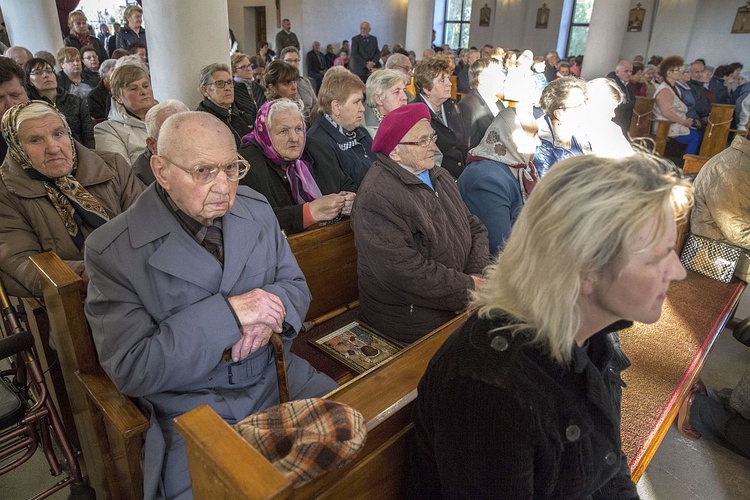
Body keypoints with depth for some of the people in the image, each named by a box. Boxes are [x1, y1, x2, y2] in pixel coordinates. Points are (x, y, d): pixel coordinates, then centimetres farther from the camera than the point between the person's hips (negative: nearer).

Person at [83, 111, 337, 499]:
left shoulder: (257, 210, 0)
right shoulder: (112, 252, -14)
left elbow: (295, 285, 7)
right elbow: (130, 370, -16)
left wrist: (269, 311, -18)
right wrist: (227, 313, -26)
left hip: (275, 376, 4)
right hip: (190, 409, -3)